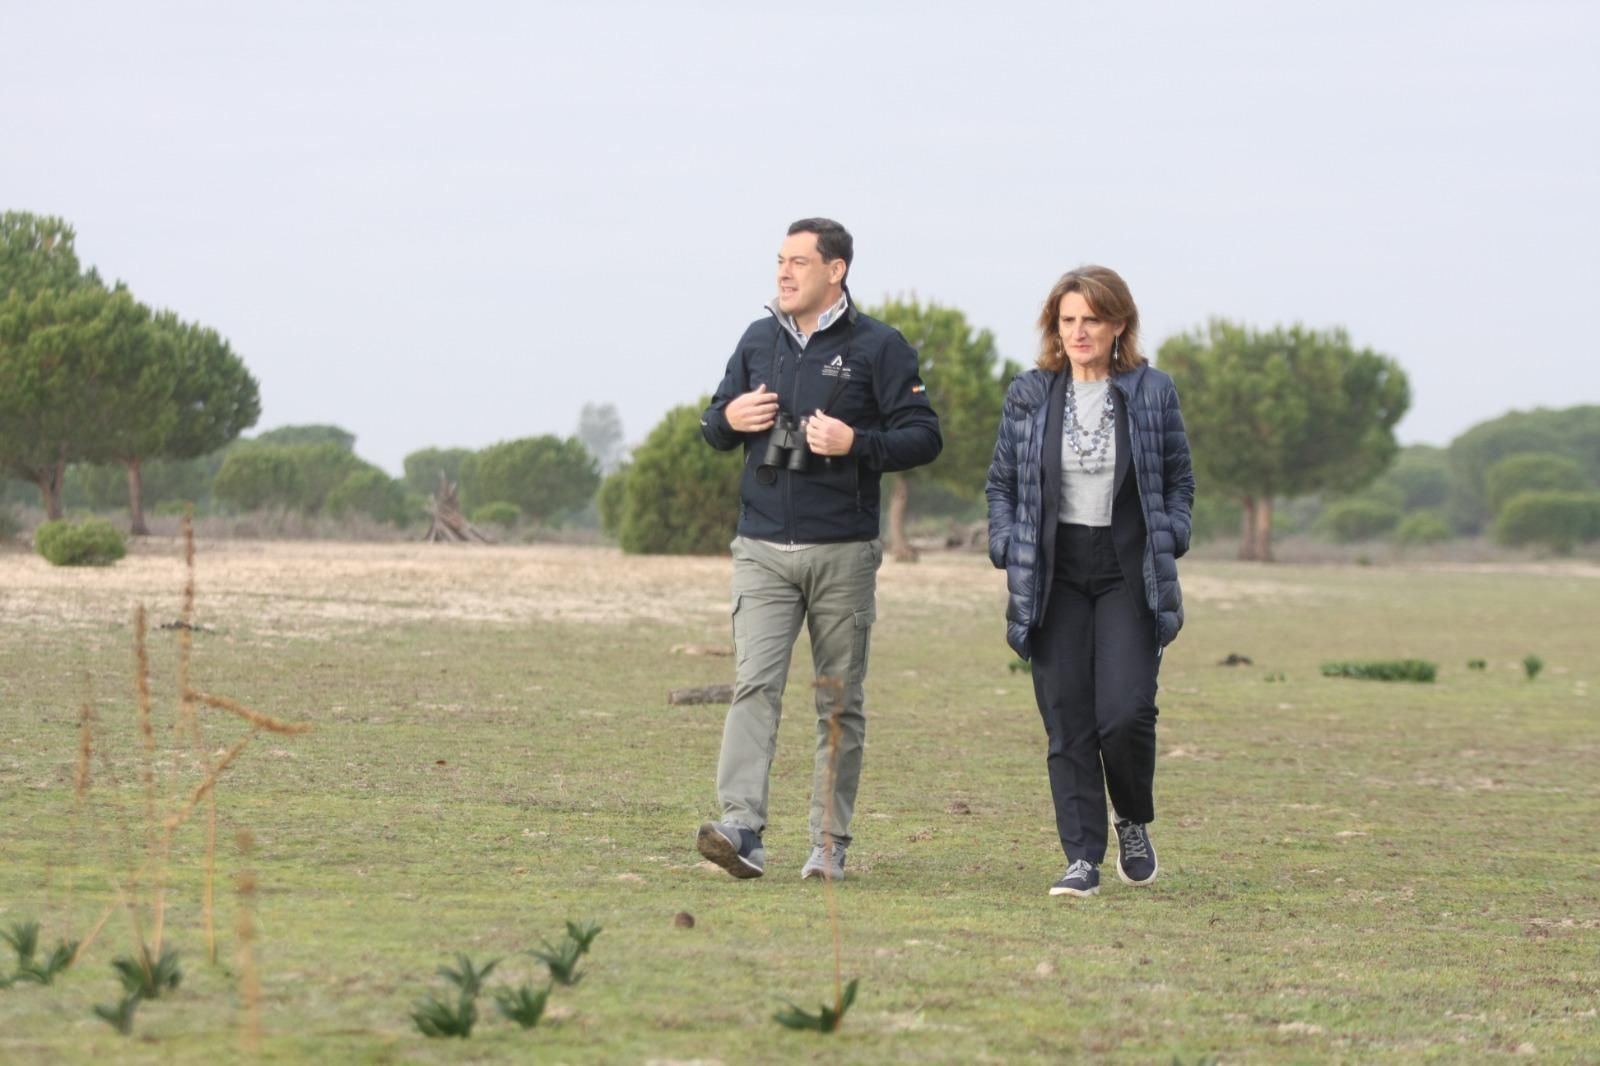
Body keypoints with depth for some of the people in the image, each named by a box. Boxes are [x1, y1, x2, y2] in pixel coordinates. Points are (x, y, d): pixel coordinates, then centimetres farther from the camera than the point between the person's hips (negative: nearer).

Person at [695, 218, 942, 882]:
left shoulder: (878, 347, -1)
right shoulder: (759, 341, 12)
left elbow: (924, 436, -3)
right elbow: (714, 427, 21)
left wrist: (855, 444, -18)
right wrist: (729, 418, -3)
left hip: (844, 553, -2)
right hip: (762, 549, 2)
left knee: (840, 699, 5)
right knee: (754, 685, -12)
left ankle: (830, 844, 10)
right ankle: (742, 831, -22)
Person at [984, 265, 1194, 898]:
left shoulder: (1152, 392, 3)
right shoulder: (1029, 396, 6)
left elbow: (1179, 481, 11)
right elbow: (1001, 482, 13)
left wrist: (1169, 540, -4)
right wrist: (1009, 549, -2)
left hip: (1129, 573, -1)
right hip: (1056, 575, 1)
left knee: (1125, 712, -13)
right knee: (1067, 723, -3)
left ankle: (1133, 822, 15)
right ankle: (1082, 858, 2)